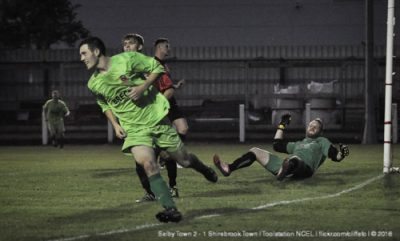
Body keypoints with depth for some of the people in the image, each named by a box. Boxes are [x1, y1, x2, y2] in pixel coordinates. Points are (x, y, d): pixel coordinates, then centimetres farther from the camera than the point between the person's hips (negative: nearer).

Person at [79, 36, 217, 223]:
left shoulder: (127, 59, -14)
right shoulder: (93, 84, -1)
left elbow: (157, 68, -5)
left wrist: (143, 87, -18)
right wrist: (115, 124, 3)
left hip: (156, 117, -2)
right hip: (134, 128, 2)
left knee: (184, 160, 7)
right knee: (148, 164, -22)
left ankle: (202, 168, 44)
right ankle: (170, 209, -17)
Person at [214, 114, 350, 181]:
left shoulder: (322, 142, 23)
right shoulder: (298, 144, 39)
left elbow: (335, 157, 9)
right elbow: (277, 144, 40)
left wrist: (342, 153, -13)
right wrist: (282, 126, 43)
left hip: (305, 168, -7)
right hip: (285, 166, 7)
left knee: (293, 159, -45)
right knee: (255, 151, 6)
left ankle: (283, 174, -81)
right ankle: (228, 169, -11)